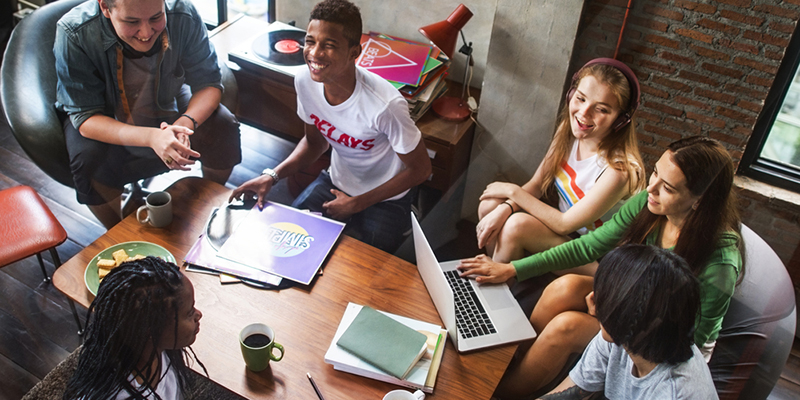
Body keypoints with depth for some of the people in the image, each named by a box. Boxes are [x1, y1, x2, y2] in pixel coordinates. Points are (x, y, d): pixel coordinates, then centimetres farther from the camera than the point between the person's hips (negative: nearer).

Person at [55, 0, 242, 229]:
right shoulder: (74, 35, -30)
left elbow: (209, 83, -17)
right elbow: (85, 117, -29)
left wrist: (185, 123, -39)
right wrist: (151, 137, -47)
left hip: (168, 108, 2)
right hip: (106, 122, -2)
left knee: (223, 129, -19)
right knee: (90, 162, -30)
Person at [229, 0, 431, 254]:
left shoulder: (385, 104, -32)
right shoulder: (305, 81, -14)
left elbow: (420, 169, -17)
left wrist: (357, 204, -12)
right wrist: (272, 176, -11)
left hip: (385, 199, -5)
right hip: (335, 183, 5)